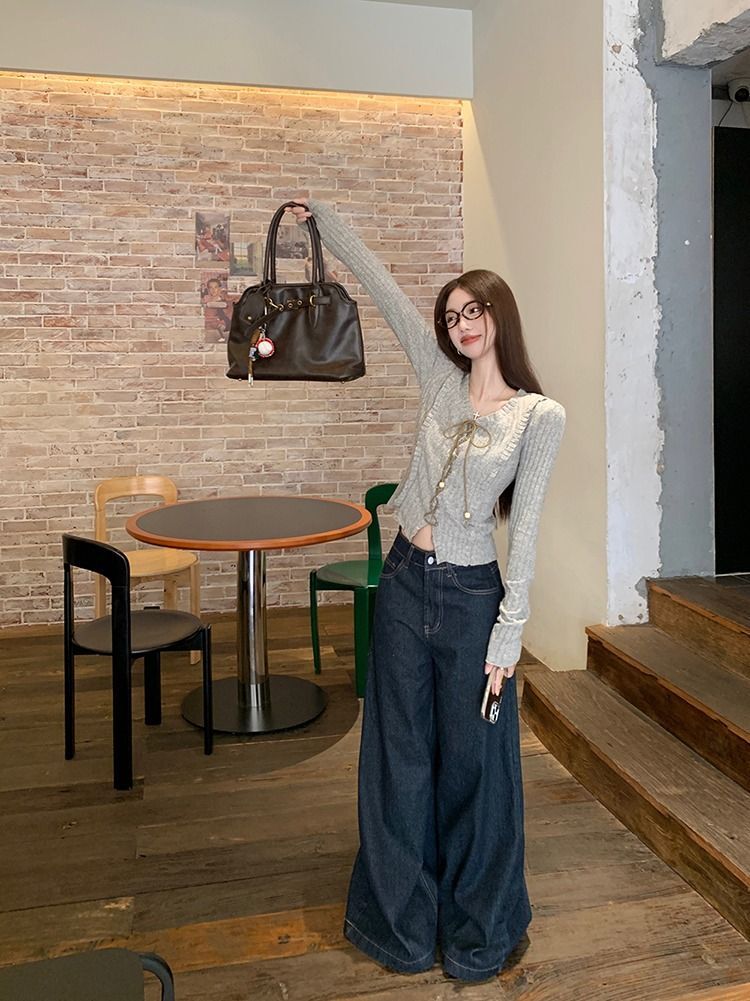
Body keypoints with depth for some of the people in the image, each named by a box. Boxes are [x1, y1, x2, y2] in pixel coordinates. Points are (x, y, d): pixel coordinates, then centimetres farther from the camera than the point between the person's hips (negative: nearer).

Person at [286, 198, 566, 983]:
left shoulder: (540, 416, -8)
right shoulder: (441, 380, 3)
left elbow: (524, 530, -10)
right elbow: (382, 287, 7)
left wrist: (510, 631, -10)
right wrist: (324, 220, 12)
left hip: (472, 595, -4)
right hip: (405, 581, 4)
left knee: (472, 761, 10)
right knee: (399, 755, 13)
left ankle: (476, 930, 34)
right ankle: (402, 923, 34)